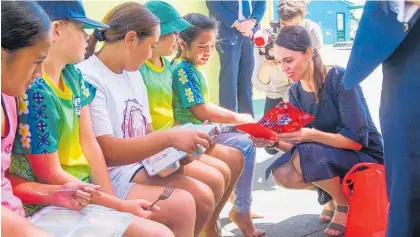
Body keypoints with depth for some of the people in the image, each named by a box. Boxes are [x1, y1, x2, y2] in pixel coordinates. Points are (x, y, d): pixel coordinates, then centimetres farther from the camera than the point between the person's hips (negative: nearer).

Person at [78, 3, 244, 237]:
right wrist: (169, 138, -30)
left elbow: (146, 133, 13)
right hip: (113, 171, -9)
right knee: (200, 197, -21)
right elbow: (106, 152, -26)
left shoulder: (133, 73, 9)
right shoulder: (88, 79, -19)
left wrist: (176, 146, -7)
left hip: (145, 157, 9)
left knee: (219, 175, 3)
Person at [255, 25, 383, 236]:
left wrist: (312, 135, -38)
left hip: (366, 158, -6)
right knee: (281, 174, -20)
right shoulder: (295, 91, -2)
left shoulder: (340, 79, -21)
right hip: (327, 158, 6)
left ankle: (345, 205, -7)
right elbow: (295, 144, -4)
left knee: (307, 154, -32)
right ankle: (334, 192, 6)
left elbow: (356, 140, -24)